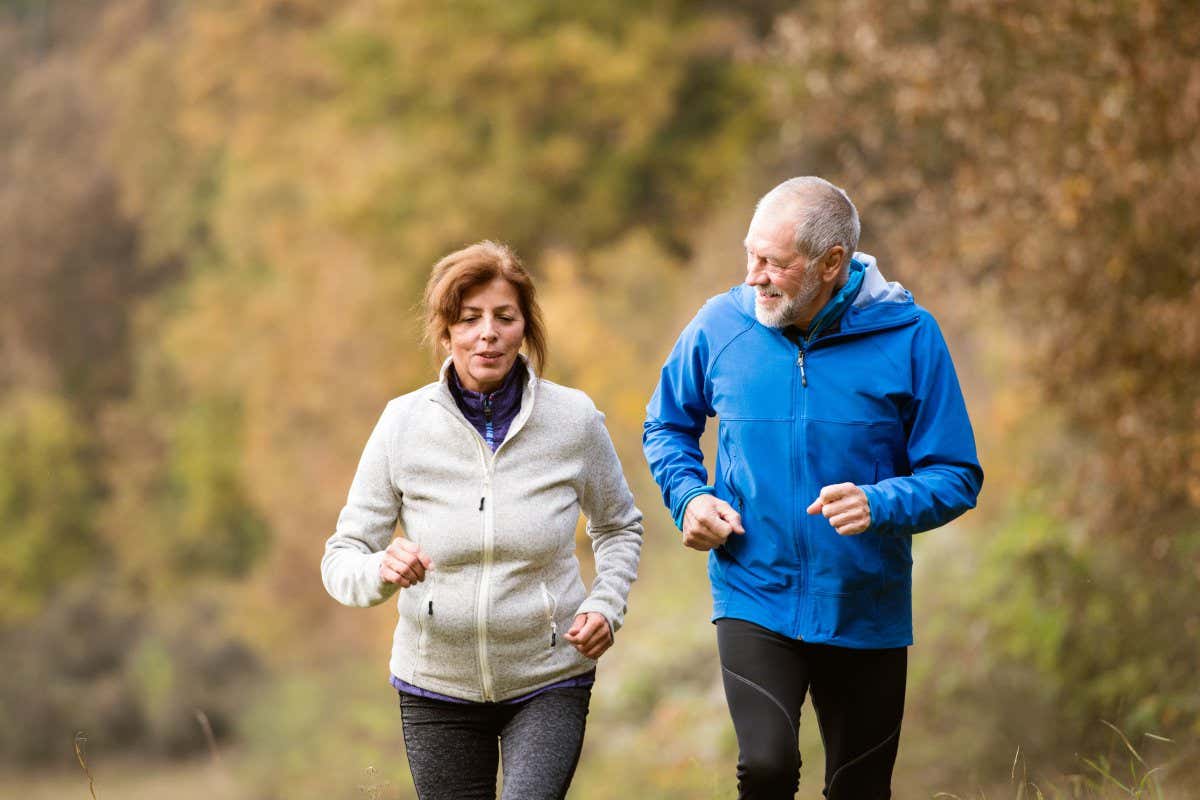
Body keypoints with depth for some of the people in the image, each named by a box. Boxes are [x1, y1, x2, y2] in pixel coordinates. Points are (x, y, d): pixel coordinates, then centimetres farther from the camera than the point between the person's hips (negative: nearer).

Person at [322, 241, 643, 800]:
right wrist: (379, 571, -29)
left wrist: (606, 606, -5)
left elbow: (619, 527, 12)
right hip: (437, 685, 1)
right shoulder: (403, 424, -8)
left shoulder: (574, 419, -6)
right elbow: (341, 559, -6)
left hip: (548, 683, -1)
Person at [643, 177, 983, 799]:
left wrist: (880, 504, -24)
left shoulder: (907, 336, -9)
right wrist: (689, 495, -4)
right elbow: (667, 427, 15)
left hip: (865, 609, 0)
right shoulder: (719, 326, -3)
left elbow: (956, 477, -5)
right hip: (753, 599, 0)